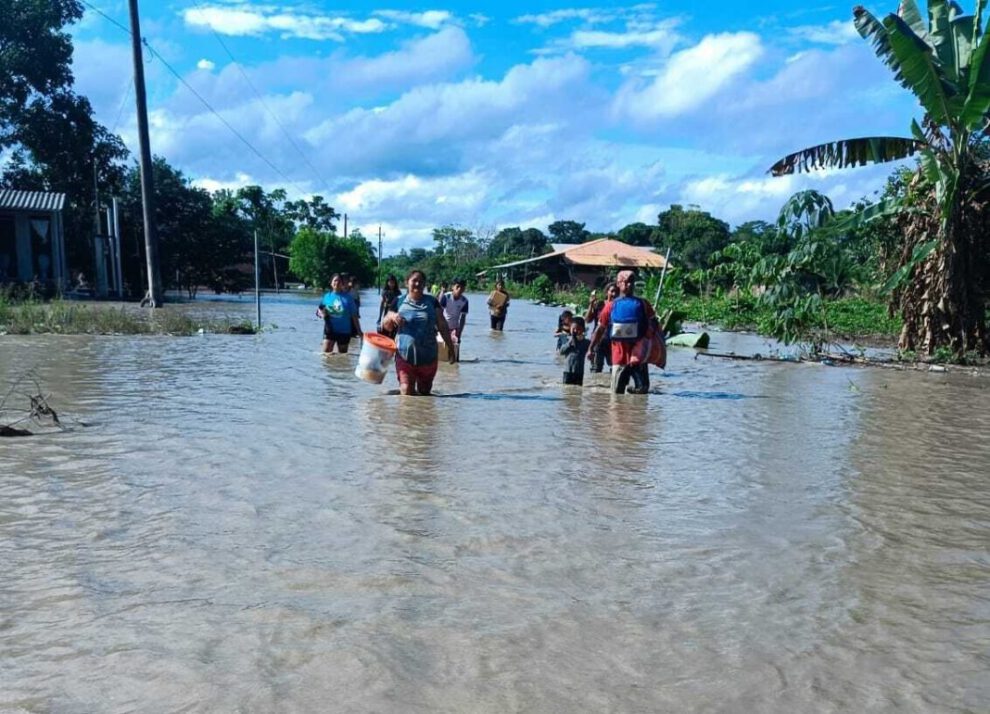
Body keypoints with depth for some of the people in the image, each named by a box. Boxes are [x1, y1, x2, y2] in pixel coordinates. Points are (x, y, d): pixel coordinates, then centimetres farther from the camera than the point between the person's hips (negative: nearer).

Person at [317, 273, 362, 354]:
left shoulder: (347, 297, -3)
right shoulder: (327, 296, 3)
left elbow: (354, 315, -1)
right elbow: (319, 310, 13)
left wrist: (359, 331, -2)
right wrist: (321, 313, -11)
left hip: (344, 331, -1)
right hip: (330, 329, 1)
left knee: (342, 355, 10)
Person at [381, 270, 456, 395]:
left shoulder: (432, 302, 5)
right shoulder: (399, 302, 4)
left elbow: (442, 326, 6)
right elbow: (385, 326, 9)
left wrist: (450, 346, 0)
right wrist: (391, 316, -13)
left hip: (427, 357, 2)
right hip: (405, 355, -1)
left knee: (424, 392, 14)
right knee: (406, 392, -13)